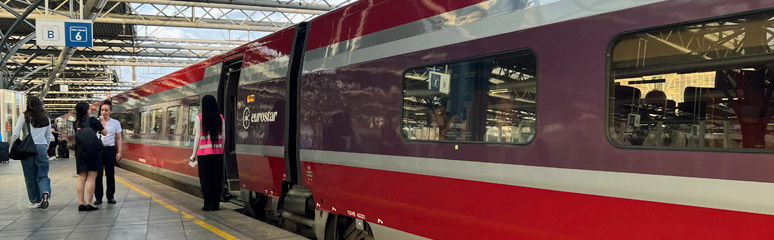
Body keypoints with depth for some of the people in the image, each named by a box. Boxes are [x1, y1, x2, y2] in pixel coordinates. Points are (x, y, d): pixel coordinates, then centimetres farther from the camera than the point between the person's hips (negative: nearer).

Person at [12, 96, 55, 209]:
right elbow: (49, 137, 15)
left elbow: (15, 134, -5)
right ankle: (45, 192, -20)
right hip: (41, 147, 2)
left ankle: (35, 201, 13)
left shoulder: (24, 117, -2)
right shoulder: (46, 118, 9)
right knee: (42, 174, 7)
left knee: (30, 176, 7)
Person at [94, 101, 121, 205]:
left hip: (110, 149, 0)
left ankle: (110, 196, 9)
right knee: (98, 174, -1)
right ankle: (98, 197, 5)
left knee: (110, 174, 1)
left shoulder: (115, 123, 9)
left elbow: (118, 139, 9)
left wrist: (119, 152, 2)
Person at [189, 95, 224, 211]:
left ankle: (208, 205, 5)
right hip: (218, 152, 3)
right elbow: (223, 136, 5)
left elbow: (198, 136, -5)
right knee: (217, 179, 7)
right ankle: (216, 204, 10)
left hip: (204, 152, -3)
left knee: (205, 180, 4)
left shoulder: (199, 117, -3)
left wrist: (194, 154, 0)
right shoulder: (220, 118, 5)